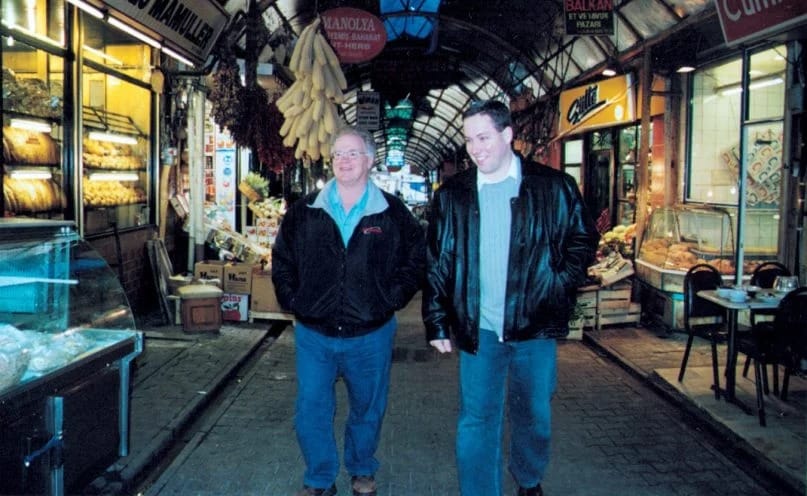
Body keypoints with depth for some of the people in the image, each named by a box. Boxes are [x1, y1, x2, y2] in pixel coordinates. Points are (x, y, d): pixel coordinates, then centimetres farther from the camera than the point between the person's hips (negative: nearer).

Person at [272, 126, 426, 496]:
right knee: (311, 411, 6)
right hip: (313, 333, 1)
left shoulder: (393, 213, -3)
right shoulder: (304, 211, 1)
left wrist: (391, 300, -5)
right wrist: (293, 301, 0)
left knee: (368, 409, 15)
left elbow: (416, 260, 3)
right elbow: (282, 259, 9)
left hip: (371, 334, -1)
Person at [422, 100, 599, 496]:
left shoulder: (553, 187, -3)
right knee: (476, 422, 4)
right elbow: (435, 263, 4)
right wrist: (437, 322, 1)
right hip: (478, 329, 0)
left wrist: (560, 285, -7)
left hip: (536, 327, 0)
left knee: (534, 416, 17)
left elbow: (584, 240, 6)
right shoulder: (451, 195, 1)